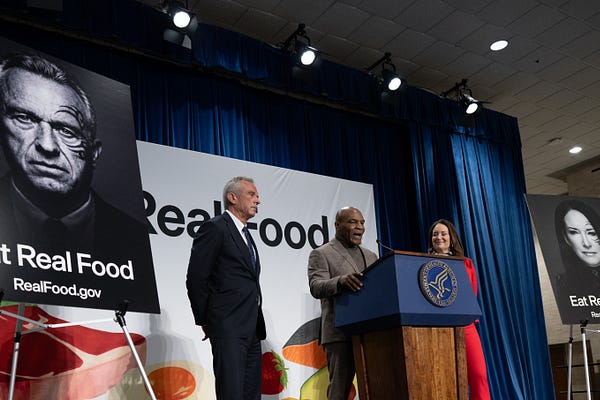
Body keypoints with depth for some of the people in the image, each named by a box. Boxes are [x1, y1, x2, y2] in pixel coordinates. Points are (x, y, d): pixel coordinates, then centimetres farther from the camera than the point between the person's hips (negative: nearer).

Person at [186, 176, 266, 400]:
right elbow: (195, 279, -9)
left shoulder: (245, 235, 22)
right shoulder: (215, 228, -6)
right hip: (229, 327, -9)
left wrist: (257, 325, 14)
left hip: (251, 329, 9)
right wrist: (205, 321, -3)